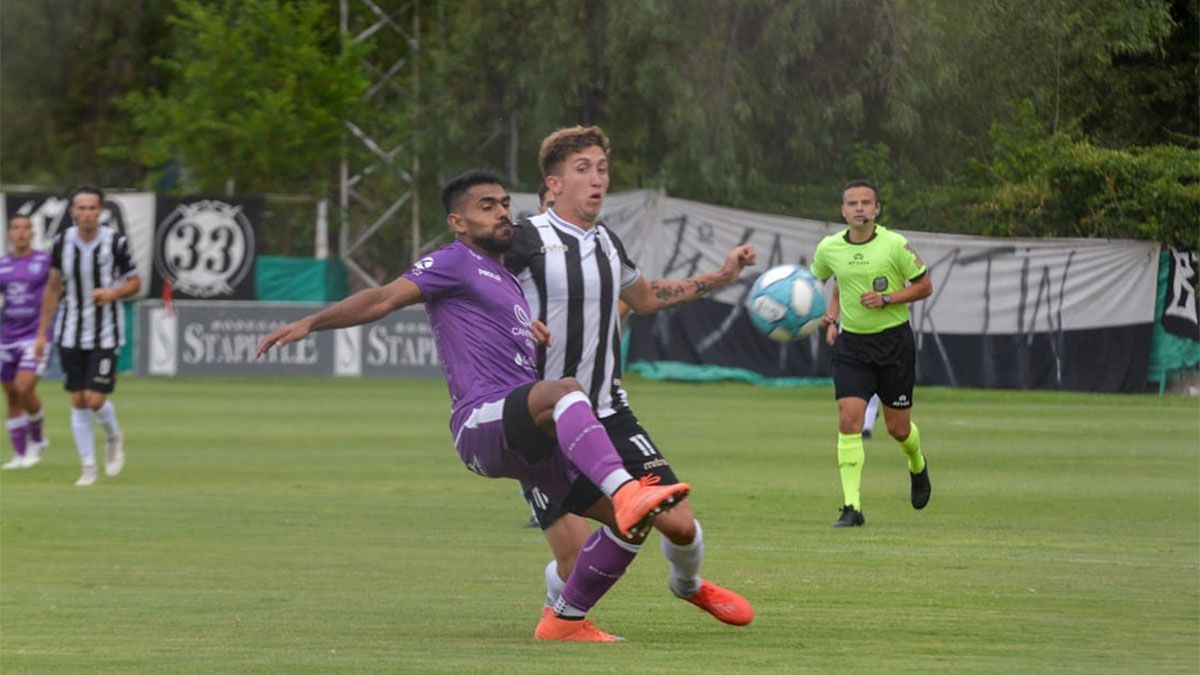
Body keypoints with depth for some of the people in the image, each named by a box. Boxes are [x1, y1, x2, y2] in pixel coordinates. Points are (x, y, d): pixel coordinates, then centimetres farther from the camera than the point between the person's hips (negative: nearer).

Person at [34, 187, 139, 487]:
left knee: (96, 400, -10)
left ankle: (114, 438, 23)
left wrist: (114, 293, -22)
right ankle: (88, 468, 13)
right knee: (78, 401, 3)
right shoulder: (63, 242, -2)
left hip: (106, 335, -3)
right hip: (70, 335, 3)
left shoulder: (116, 242, -11)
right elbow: (53, 288, 9)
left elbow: (135, 282, 0)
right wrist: (42, 333, 9)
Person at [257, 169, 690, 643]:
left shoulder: (506, 280, 30)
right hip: (482, 423, -9)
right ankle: (626, 492, -59)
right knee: (565, 390, -39)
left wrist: (534, 334, 18)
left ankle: (566, 621, 14)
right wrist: (310, 323, -18)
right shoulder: (456, 262, 4)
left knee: (626, 521, 3)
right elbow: (383, 299, -5)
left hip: (529, 439, 9)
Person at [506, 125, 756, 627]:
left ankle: (688, 584, 33)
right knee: (578, 562, -13)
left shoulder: (608, 243, 12)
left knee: (680, 524, -3)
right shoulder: (526, 240, -10)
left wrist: (721, 277, 25)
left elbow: (644, 298, 30)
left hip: (609, 412, 6)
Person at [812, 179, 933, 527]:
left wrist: (887, 298, -16)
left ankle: (917, 465, 44)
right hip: (851, 342, 2)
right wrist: (831, 317, 3)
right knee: (849, 419, -15)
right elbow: (819, 282, 19)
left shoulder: (894, 245, -11)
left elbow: (924, 286, -2)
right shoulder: (828, 249, -2)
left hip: (894, 340, -2)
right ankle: (852, 507, -15)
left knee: (897, 427, 7)